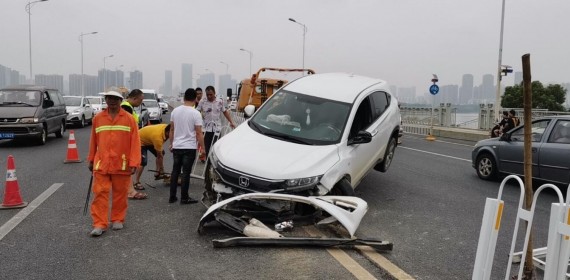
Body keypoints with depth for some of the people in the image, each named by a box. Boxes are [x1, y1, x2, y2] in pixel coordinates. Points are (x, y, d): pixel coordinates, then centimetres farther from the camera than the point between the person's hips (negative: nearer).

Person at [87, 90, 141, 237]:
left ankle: (117, 219, 25)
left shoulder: (129, 119, -2)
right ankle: (100, 224, 4)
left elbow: (135, 142, -5)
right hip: (101, 164, 2)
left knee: (120, 194, 9)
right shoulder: (97, 118, 6)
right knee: (100, 193, -1)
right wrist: (91, 160, 16)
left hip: (121, 165, -1)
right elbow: (93, 141, 13)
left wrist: (133, 163, -10)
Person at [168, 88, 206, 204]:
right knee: (186, 173, 0)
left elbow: (171, 129, 10)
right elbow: (199, 133, -13)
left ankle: (172, 197, 17)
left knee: (175, 171, 12)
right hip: (189, 147, -5)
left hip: (176, 147, 5)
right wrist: (203, 148, -6)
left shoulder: (175, 111, 4)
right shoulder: (195, 113, -12)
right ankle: (184, 198, 6)